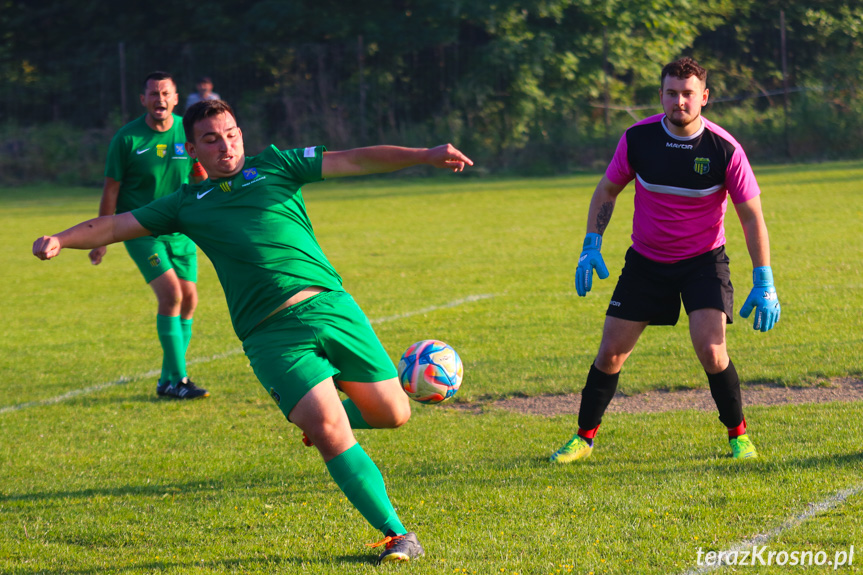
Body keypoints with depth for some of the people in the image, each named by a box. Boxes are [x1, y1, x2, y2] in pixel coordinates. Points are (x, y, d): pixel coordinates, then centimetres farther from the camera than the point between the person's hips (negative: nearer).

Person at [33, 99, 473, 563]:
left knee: (393, 414, 2)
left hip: (330, 305, 2)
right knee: (330, 432, -17)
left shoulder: (275, 166, 15)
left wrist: (424, 156, -1)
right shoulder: (187, 204, 16)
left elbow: (352, 160, 8)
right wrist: (61, 240, -3)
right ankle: (397, 535, -8)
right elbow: (116, 225, 14)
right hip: (272, 334, -2)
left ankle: (313, 415, 32)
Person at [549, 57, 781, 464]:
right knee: (611, 352, 0)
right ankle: (584, 437, 18)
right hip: (646, 260, 2)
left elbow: (751, 216, -9)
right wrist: (591, 247, -6)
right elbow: (607, 190, 5)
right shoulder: (637, 139, -11)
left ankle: (738, 435, 3)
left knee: (710, 349, -18)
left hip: (704, 261, -2)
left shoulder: (724, 150, -17)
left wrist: (764, 284, -12)